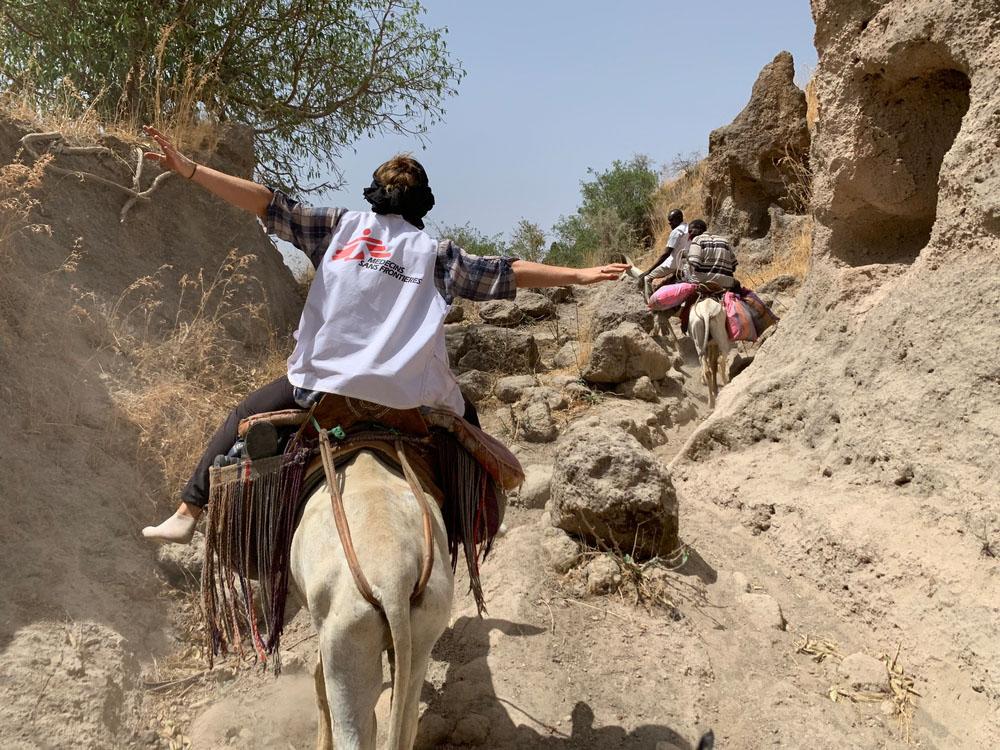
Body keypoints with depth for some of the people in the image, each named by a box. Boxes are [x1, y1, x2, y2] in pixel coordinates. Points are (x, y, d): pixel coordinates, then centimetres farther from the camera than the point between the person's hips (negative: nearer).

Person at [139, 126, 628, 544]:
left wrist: (186, 168, 7)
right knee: (464, 416, 28)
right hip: (405, 396, 0)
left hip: (320, 382, 0)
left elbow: (267, 205, 4)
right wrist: (579, 275, 13)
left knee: (243, 419, 23)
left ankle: (188, 512, 21)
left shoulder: (340, 227, 7)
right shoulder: (434, 253, 6)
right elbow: (509, 274, 5)